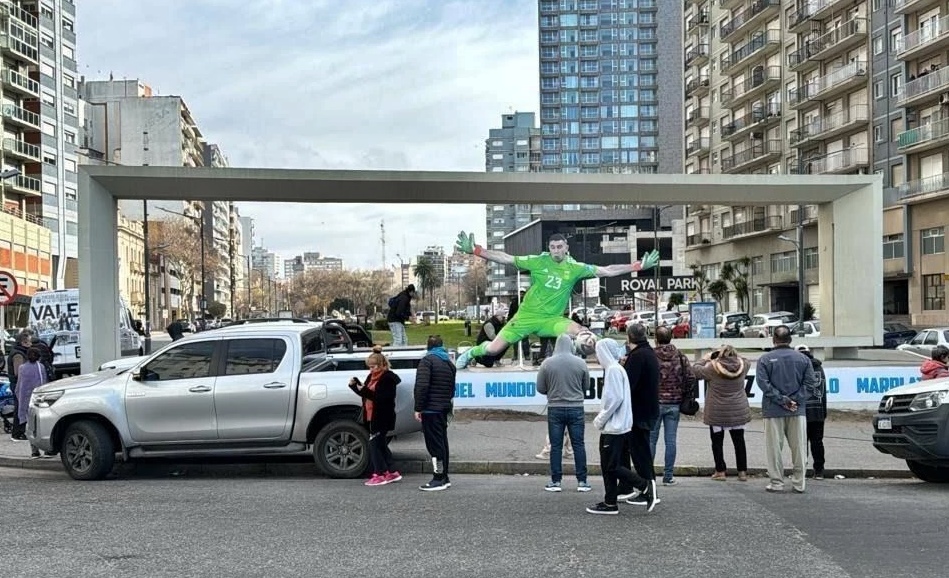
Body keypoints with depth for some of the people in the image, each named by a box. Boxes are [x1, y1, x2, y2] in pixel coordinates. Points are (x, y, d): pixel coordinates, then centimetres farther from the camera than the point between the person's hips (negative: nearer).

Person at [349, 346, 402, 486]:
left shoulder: (388, 378, -15)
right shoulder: (372, 377, 13)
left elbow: (381, 397, -24)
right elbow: (366, 394, 16)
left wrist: (365, 390, -27)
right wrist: (354, 386, 1)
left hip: (382, 418, -9)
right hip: (373, 417, 9)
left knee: (374, 444, -7)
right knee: (381, 444, 13)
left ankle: (379, 474, 0)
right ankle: (392, 472, 21)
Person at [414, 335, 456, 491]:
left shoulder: (427, 361, -9)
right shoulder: (449, 363, 18)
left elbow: (422, 386, -19)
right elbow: (452, 388, 22)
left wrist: (418, 408, -16)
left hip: (431, 408, -8)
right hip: (444, 408, 8)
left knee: (434, 443, -7)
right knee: (442, 442, 13)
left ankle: (439, 479, -8)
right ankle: (444, 478, 18)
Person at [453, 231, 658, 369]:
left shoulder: (575, 268, -1)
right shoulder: (538, 262, -6)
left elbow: (606, 271, 1)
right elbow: (506, 258, -7)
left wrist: (638, 266, -4)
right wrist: (475, 250, -14)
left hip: (552, 320, 1)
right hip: (527, 315, -1)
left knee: (581, 333, -26)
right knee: (494, 349, -6)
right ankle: (471, 353, 27)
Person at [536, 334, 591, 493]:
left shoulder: (547, 363, -6)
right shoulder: (580, 363, -4)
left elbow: (540, 388, 0)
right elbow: (586, 386, 7)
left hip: (555, 409, 0)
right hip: (576, 408, 1)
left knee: (556, 446, 6)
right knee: (578, 444, 7)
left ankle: (555, 481, 9)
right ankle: (582, 481, 9)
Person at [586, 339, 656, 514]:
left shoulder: (614, 370, -15)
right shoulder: (612, 369, 15)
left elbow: (616, 398, -21)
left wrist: (601, 419, -13)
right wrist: (602, 419, 12)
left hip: (615, 427, -10)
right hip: (612, 427, 10)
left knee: (612, 466, -7)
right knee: (608, 466, 11)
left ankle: (645, 487, -2)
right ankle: (610, 503, 15)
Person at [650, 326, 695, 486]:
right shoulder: (679, 356, 2)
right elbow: (691, 378, -2)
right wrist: (683, 394, 10)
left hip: (654, 403, -2)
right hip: (674, 404, 3)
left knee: (651, 439, 6)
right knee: (670, 440, 6)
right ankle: (668, 476, 8)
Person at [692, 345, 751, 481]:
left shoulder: (712, 368, -17)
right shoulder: (742, 366, -5)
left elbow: (695, 370, -6)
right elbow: (747, 362, 18)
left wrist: (706, 359, 8)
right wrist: (734, 355, 16)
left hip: (717, 413, -3)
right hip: (738, 412, 3)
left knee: (717, 442, 8)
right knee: (739, 441, 12)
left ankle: (720, 471, 9)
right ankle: (742, 472, 13)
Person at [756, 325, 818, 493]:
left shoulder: (765, 359, -3)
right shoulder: (803, 358, 5)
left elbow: (763, 383, -12)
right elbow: (810, 383, -2)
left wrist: (782, 399, -10)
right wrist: (795, 400, -6)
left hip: (773, 411, -2)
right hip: (797, 410, 2)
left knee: (774, 448, 4)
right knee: (799, 448, 9)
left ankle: (777, 482, 6)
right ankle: (799, 483, 11)